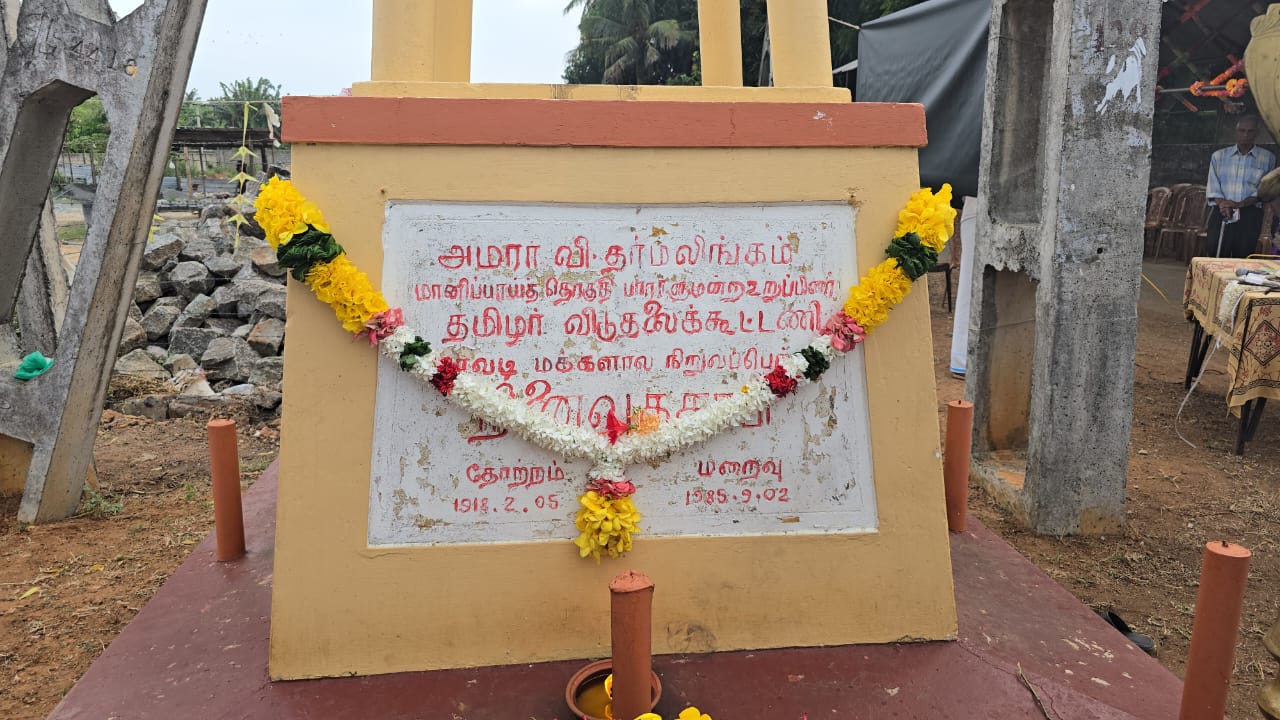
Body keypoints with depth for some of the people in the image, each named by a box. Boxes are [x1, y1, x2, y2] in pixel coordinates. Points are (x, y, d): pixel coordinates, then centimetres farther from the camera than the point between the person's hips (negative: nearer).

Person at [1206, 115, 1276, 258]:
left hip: (1250, 215, -1)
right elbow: (1213, 187, 4)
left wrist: (1241, 204, -15)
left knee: (1243, 256, -2)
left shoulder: (1267, 158, 8)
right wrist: (1222, 204, -14)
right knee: (1216, 255, -5)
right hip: (1221, 214, 1)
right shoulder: (1219, 156, 11)